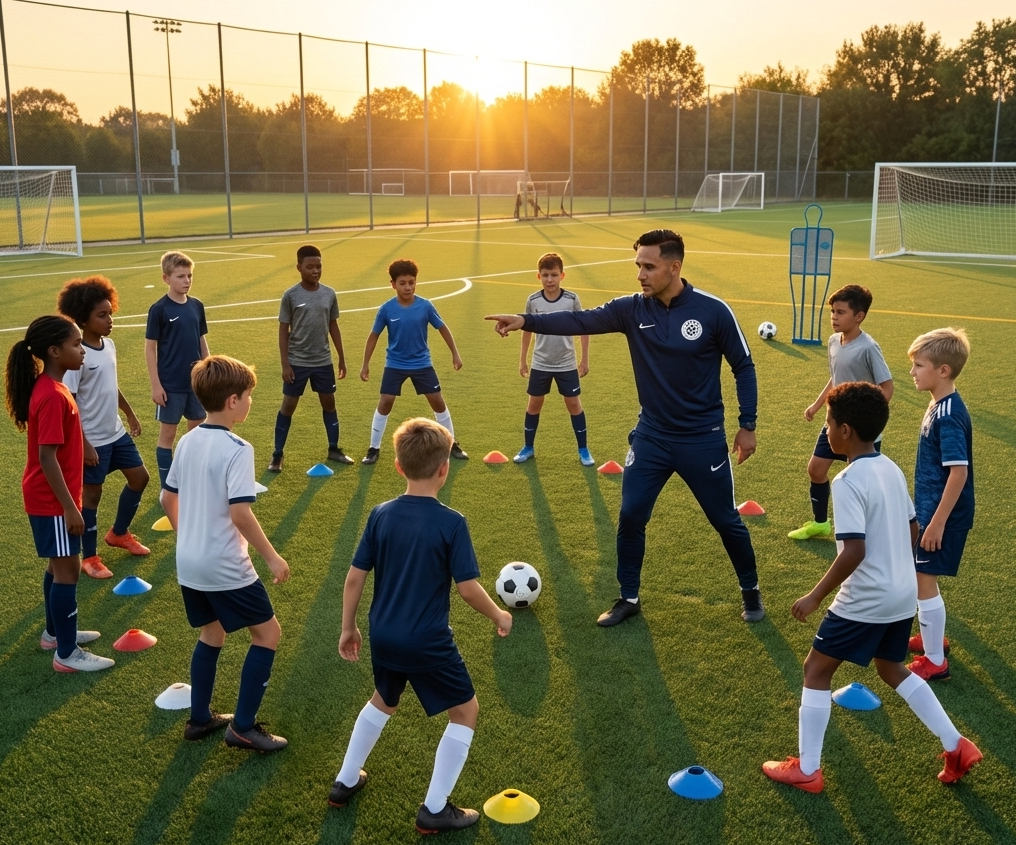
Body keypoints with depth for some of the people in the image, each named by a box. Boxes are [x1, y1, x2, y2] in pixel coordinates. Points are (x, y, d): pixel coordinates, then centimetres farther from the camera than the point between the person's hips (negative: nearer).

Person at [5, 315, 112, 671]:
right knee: (68, 569, -1)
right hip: (52, 500, -10)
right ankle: (67, 653, 8)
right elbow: (47, 458, -25)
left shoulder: (51, 387, 6)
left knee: (59, 565, 20)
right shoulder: (52, 396, -25)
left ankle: (55, 632, 35)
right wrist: (70, 507, -22)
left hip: (53, 497, 10)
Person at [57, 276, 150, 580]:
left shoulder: (109, 345, 2)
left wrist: (130, 414, 22)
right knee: (92, 492, 4)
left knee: (139, 477, 16)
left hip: (116, 432, 8)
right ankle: (89, 557, 21)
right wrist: (82, 443, -22)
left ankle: (118, 533, 37)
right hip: (92, 440, -8)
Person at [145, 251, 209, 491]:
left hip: (196, 382, 5)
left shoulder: (197, 306, 4)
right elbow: (150, 348, -8)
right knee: (167, 433, 5)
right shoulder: (159, 309, -10)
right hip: (171, 385, -5)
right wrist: (156, 385, -12)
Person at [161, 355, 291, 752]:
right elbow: (239, 513, -26)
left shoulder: (187, 442, 4)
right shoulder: (237, 449, -20)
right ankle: (243, 727, 8)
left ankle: (200, 719, 32)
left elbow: (168, 498, 13)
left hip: (188, 564, 8)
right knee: (268, 632, 6)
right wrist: (272, 557, -16)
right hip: (224, 568, -8)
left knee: (212, 633, 24)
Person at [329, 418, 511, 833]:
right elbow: (468, 588, -15)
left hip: (383, 637, 6)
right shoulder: (451, 523, -16)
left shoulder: (381, 515, -3)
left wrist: (348, 628, 13)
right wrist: (499, 616, 3)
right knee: (465, 710, 15)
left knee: (383, 701, 32)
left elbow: (354, 578, 0)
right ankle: (434, 809, 17)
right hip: (428, 642, -5)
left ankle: (345, 782, 41)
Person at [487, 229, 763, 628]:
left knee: (726, 521, 10)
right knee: (630, 516, 3)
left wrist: (747, 425, -4)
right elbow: (581, 320, -19)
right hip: (651, 436, 3)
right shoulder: (632, 309, -7)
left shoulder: (713, 311, -14)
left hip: (702, 439, -3)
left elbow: (743, 367, -4)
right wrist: (526, 320, -33)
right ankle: (628, 598, 22)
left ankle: (750, 591, 34)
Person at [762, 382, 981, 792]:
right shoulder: (892, 469, 5)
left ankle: (806, 770, 12)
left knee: (816, 670, 6)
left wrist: (815, 597, -19)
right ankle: (956, 746, 26)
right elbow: (912, 529, 13)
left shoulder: (848, 481, -21)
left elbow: (854, 551, -26)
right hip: (903, 593, 9)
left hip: (865, 600, -8)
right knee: (892, 669, 27)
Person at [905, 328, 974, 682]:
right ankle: (932, 636, 39)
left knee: (924, 581, -1)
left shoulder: (949, 416, -24)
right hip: (931, 508, 9)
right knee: (921, 578, 21)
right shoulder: (940, 406, 6)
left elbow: (959, 471, -25)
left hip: (943, 515, -9)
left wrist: (938, 521, -23)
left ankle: (934, 661, 11)